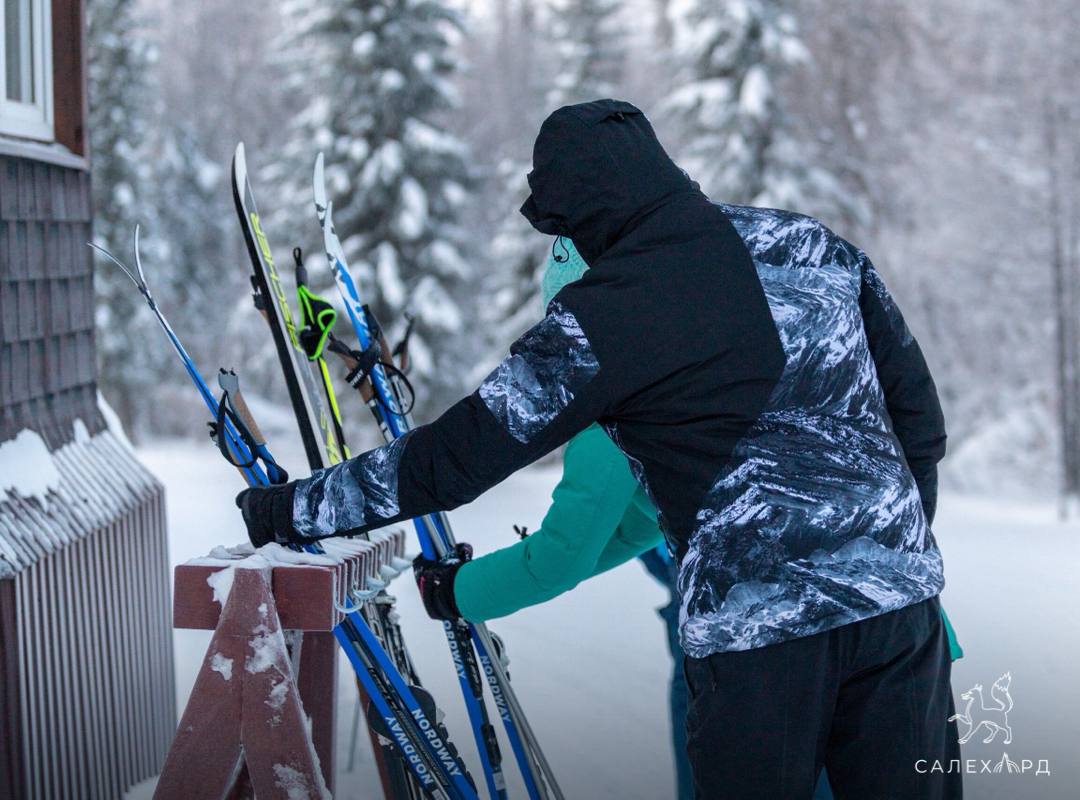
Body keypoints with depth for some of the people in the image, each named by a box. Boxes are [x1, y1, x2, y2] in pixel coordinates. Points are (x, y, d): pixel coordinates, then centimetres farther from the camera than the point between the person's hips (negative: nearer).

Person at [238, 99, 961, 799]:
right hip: (902, 597, 5)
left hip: (756, 627, -5)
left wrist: (290, 508, 6)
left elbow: (453, 458, -6)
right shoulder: (813, 243, 8)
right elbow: (918, 410, 13)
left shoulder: (597, 320, -9)